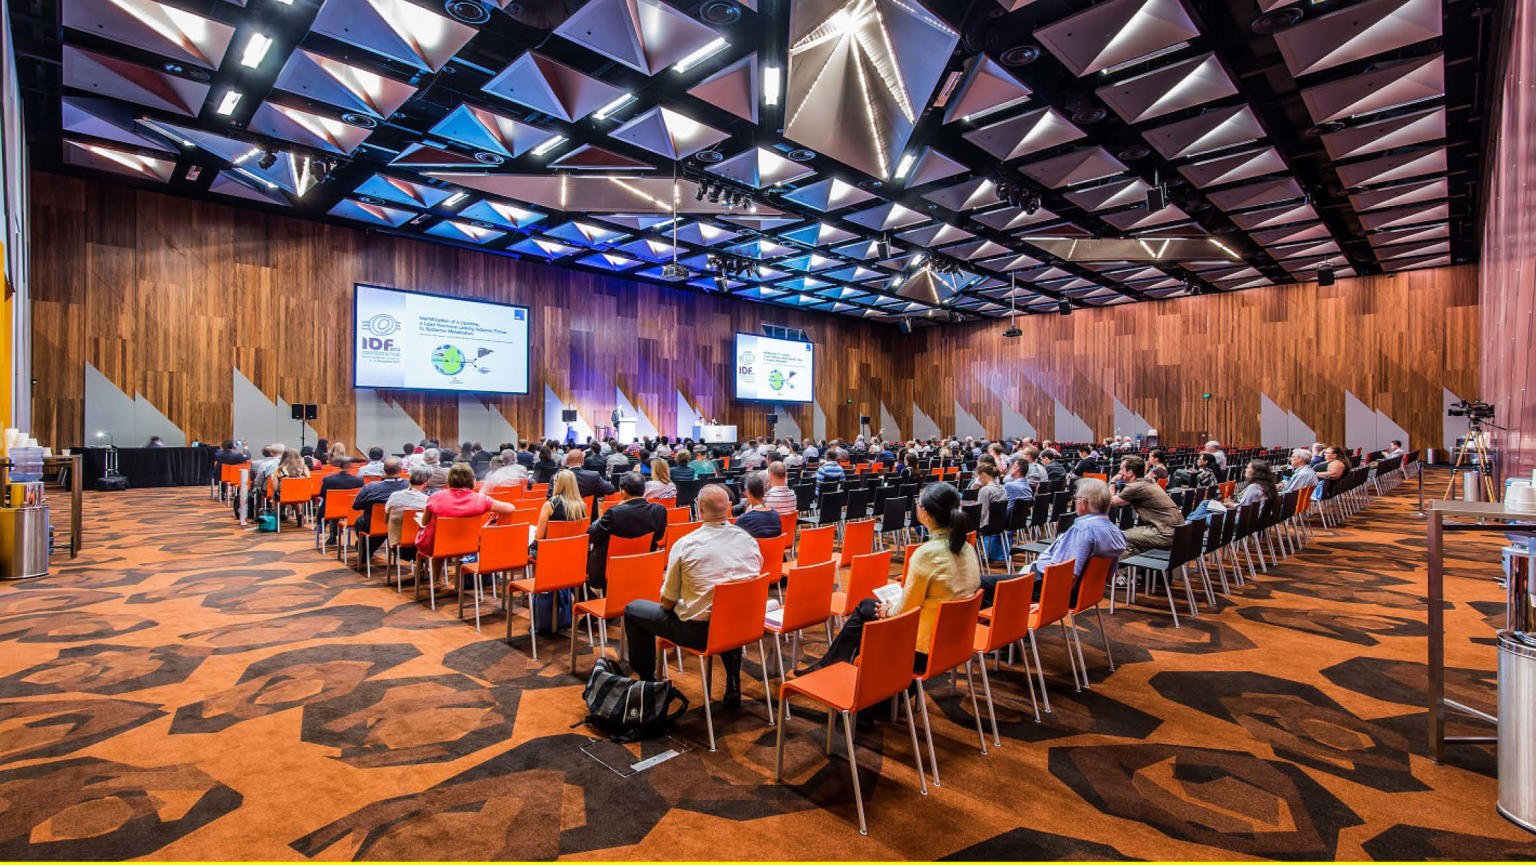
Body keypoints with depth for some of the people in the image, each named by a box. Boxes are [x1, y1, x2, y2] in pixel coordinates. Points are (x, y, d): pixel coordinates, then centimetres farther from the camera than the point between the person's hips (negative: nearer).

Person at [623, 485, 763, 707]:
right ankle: (733, 685, 34)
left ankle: (648, 679, 25)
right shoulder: (749, 541, -4)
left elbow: (667, 603, -7)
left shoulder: (684, 545, -14)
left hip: (698, 631, -4)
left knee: (633, 610, 16)